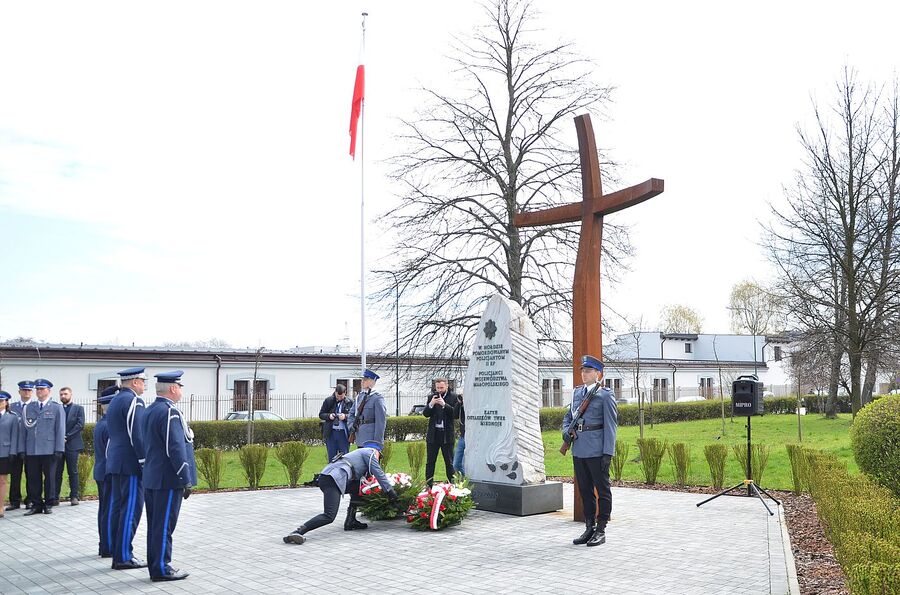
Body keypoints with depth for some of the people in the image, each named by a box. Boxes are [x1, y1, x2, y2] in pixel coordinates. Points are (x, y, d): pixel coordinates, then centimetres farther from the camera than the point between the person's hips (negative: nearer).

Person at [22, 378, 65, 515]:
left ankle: (48, 504, 14)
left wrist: (59, 449, -7)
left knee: (49, 478, 4)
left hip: (49, 450, -3)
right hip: (31, 450, 3)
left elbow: (60, 430, 0)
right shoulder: (29, 407, 12)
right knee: (33, 478, 4)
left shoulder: (56, 407, 4)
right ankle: (36, 504, 13)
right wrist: (23, 449, 5)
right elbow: (24, 428, 11)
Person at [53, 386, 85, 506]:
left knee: (73, 472, 1)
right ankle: (55, 497, 7)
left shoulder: (78, 408, 6)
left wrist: (67, 436, -12)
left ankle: (74, 496, 5)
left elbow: (80, 425, -5)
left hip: (72, 444, -2)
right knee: (56, 472, 3)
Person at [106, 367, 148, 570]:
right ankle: (123, 557, -4)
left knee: (118, 507, 11)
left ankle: (117, 553, 16)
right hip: (130, 463, -10)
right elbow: (137, 435, -19)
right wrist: (145, 461, -15)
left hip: (115, 462, 10)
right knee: (131, 508, -6)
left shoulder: (114, 401, 17)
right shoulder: (133, 401, -12)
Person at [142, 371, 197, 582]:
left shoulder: (149, 411, 13)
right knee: (164, 526, -2)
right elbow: (176, 449, -21)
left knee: (154, 525, 14)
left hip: (151, 478, 9)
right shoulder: (170, 413, -18)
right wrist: (187, 481, -16)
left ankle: (155, 566, 21)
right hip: (168, 479, -9)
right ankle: (162, 569, 4)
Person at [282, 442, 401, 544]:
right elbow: (379, 475, 7)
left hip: (324, 475, 9)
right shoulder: (370, 452, 13)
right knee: (329, 516, -18)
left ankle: (350, 521, 17)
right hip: (333, 480, -9)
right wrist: (394, 498, 9)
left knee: (358, 487, 25)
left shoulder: (359, 453, 37)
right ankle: (298, 532, -29)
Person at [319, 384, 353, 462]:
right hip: (330, 433, 2)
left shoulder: (350, 402, 0)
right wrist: (329, 416, -11)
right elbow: (321, 414, 9)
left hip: (344, 433, -2)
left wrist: (345, 416, -20)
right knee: (331, 458, 8)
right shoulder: (328, 401, 5)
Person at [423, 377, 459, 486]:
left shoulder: (453, 397, -1)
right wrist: (431, 404, -16)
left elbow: (456, 414, -11)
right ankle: (428, 484, 11)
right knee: (430, 461, 6)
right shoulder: (431, 397, 7)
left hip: (447, 434, -2)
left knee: (449, 461, 5)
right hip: (433, 434, 2)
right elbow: (425, 414, 2)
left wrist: (444, 405, -21)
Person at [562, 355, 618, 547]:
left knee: (602, 490, 4)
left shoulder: (605, 395, -5)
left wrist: (608, 453, -14)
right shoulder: (577, 392, 14)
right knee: (585, 490, 13)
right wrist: (566, 431, 1)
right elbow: (568, 416, 23)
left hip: (597, 451, -7)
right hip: (579, 450, 7)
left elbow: (611, 425, -9)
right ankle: (589, 527, 22)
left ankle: (601, 530, 11)